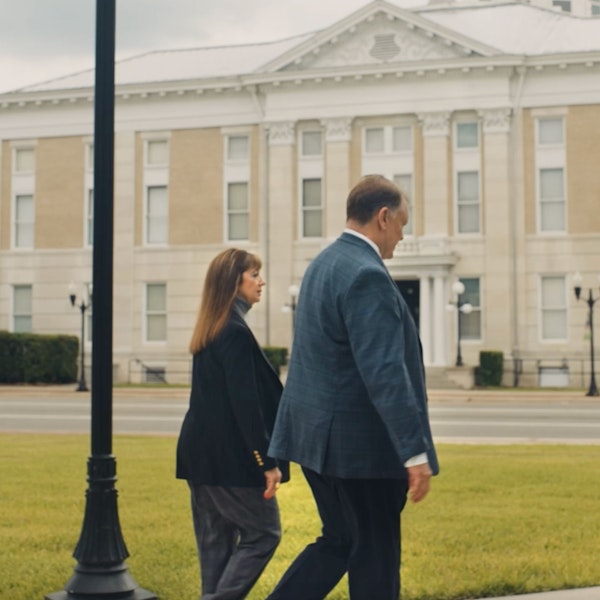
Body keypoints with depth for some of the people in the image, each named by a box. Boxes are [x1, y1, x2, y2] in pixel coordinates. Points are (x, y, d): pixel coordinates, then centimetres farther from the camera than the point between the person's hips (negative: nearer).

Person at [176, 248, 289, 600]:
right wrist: (267, 462, -19)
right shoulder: (235, 331, -15)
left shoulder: (209, 330, 13)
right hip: (229, 455, -9)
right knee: (263, 533, 1)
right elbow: (245, 403, -20)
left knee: (217, 540, 12)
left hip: (202, 452, 9)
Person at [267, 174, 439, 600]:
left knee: (339, 542, 19)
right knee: (375, 558, 4)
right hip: (360, 443, -10)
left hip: (319, 434, 10)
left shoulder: (323, 264, 12)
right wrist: (415, 452, -24)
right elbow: (384, 373, -25)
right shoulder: (366, 275, -19)